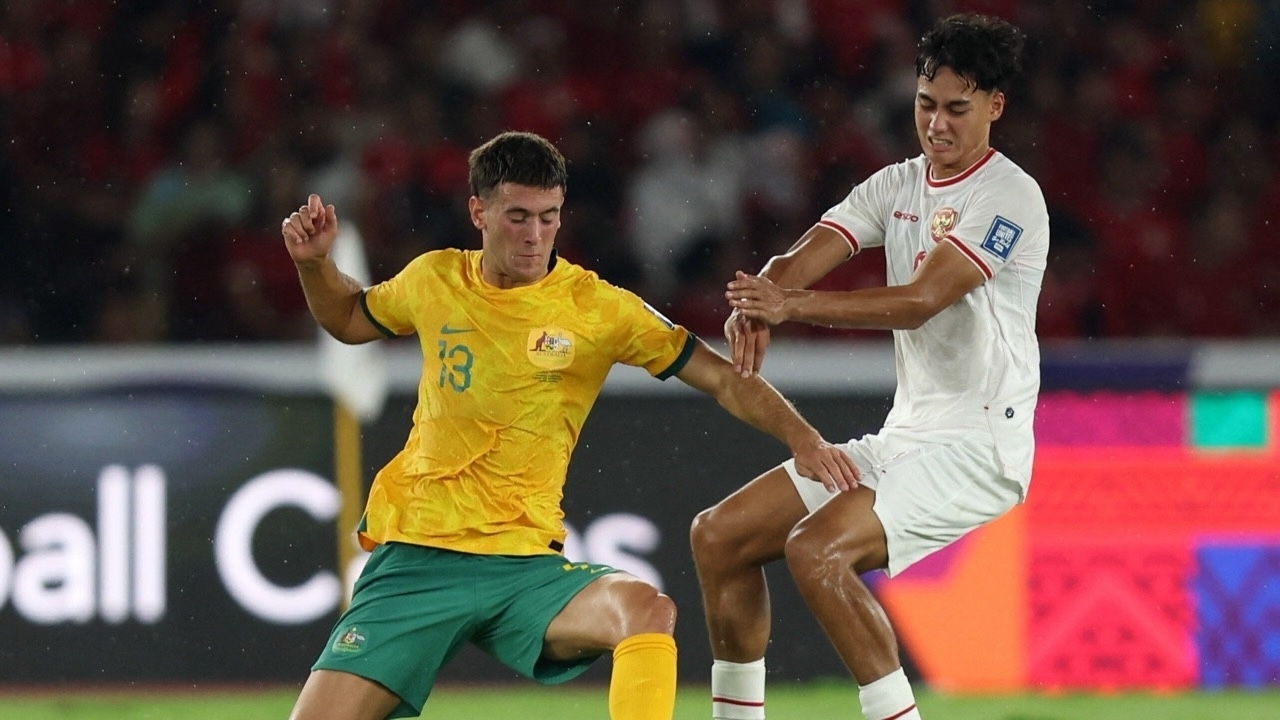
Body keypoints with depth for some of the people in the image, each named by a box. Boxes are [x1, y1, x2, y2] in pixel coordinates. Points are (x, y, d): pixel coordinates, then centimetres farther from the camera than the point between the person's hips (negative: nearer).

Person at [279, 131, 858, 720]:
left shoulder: (598, 307, -4)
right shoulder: (434, 280, 5)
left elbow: (723, 380, -2)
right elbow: (348, 320, 27)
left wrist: (802, 438, -15)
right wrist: (315, 262, 9)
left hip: (524, 565, -2)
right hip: (412, 560, 2)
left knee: (646, 609, -31)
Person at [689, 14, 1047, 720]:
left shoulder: (1010, 198, -11)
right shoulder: (897, 185, 11)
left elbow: (920, 301, -22)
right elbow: (802, 260, -1)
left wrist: (792, 306, -29)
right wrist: (757, 306, -24)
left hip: (977, 446, -9)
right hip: (902, 437, 9)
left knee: (817, 550, -28)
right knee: (718, 535, 4)